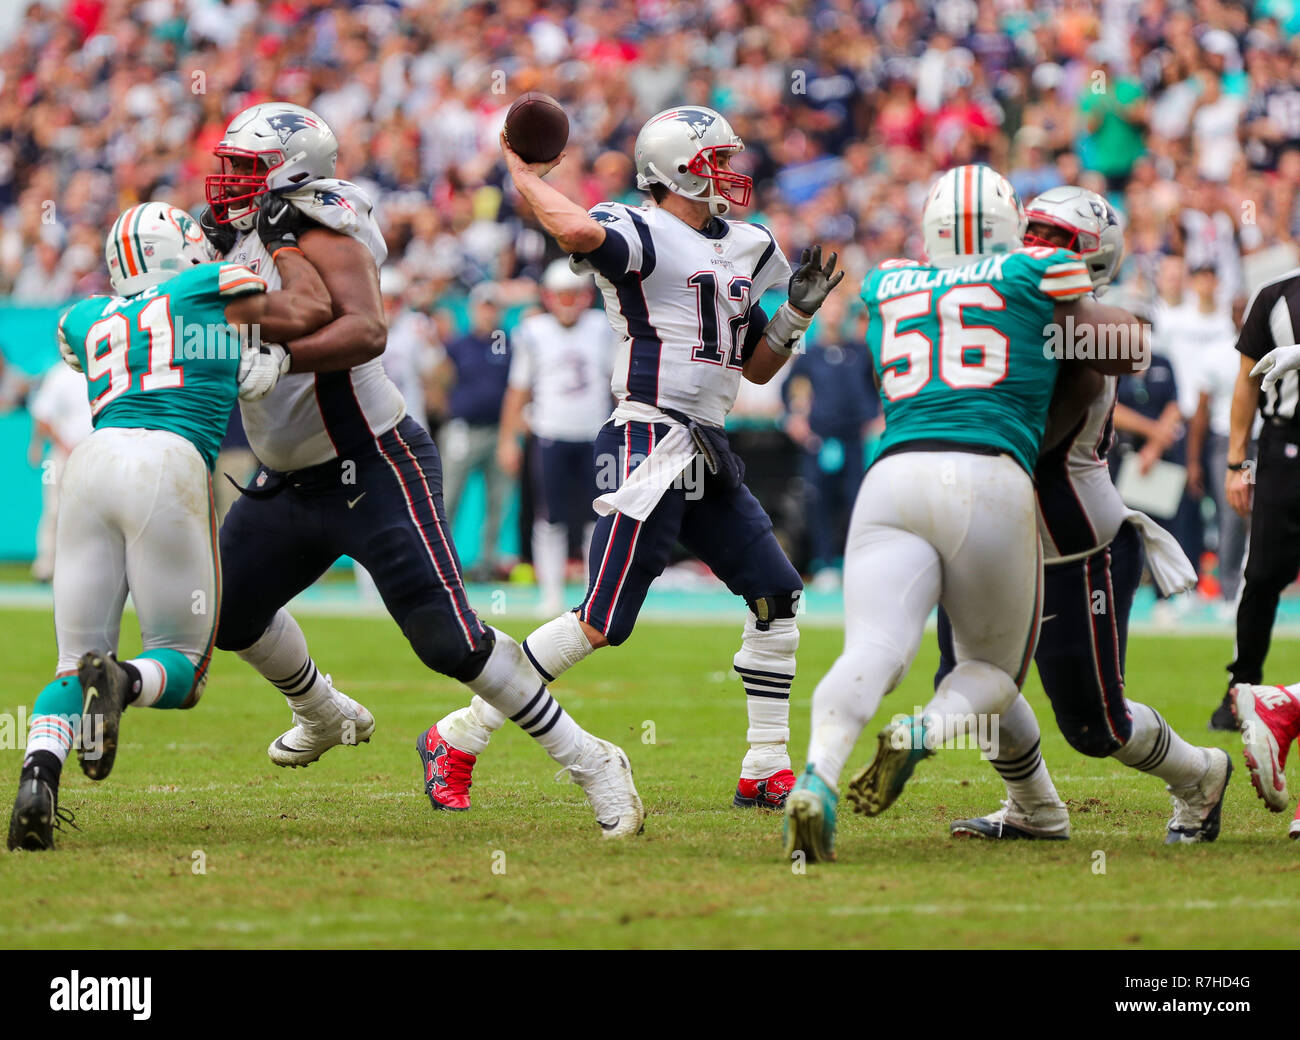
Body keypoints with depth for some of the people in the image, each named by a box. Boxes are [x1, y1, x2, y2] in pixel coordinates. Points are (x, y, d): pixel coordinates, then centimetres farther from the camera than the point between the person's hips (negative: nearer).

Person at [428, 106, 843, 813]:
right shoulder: (640, 235, -10)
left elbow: (757, 367, 24)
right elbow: (577, 231, -34)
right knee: (602, 623, -12)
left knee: (776, 595, 6)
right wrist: (521, 168, -18)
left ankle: (765, 773, 13)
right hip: (649, 443, -9)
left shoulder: (744, 250, 17)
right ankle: (459, 738, -3)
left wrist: (798, 310, 9)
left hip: (707, 456, 9)